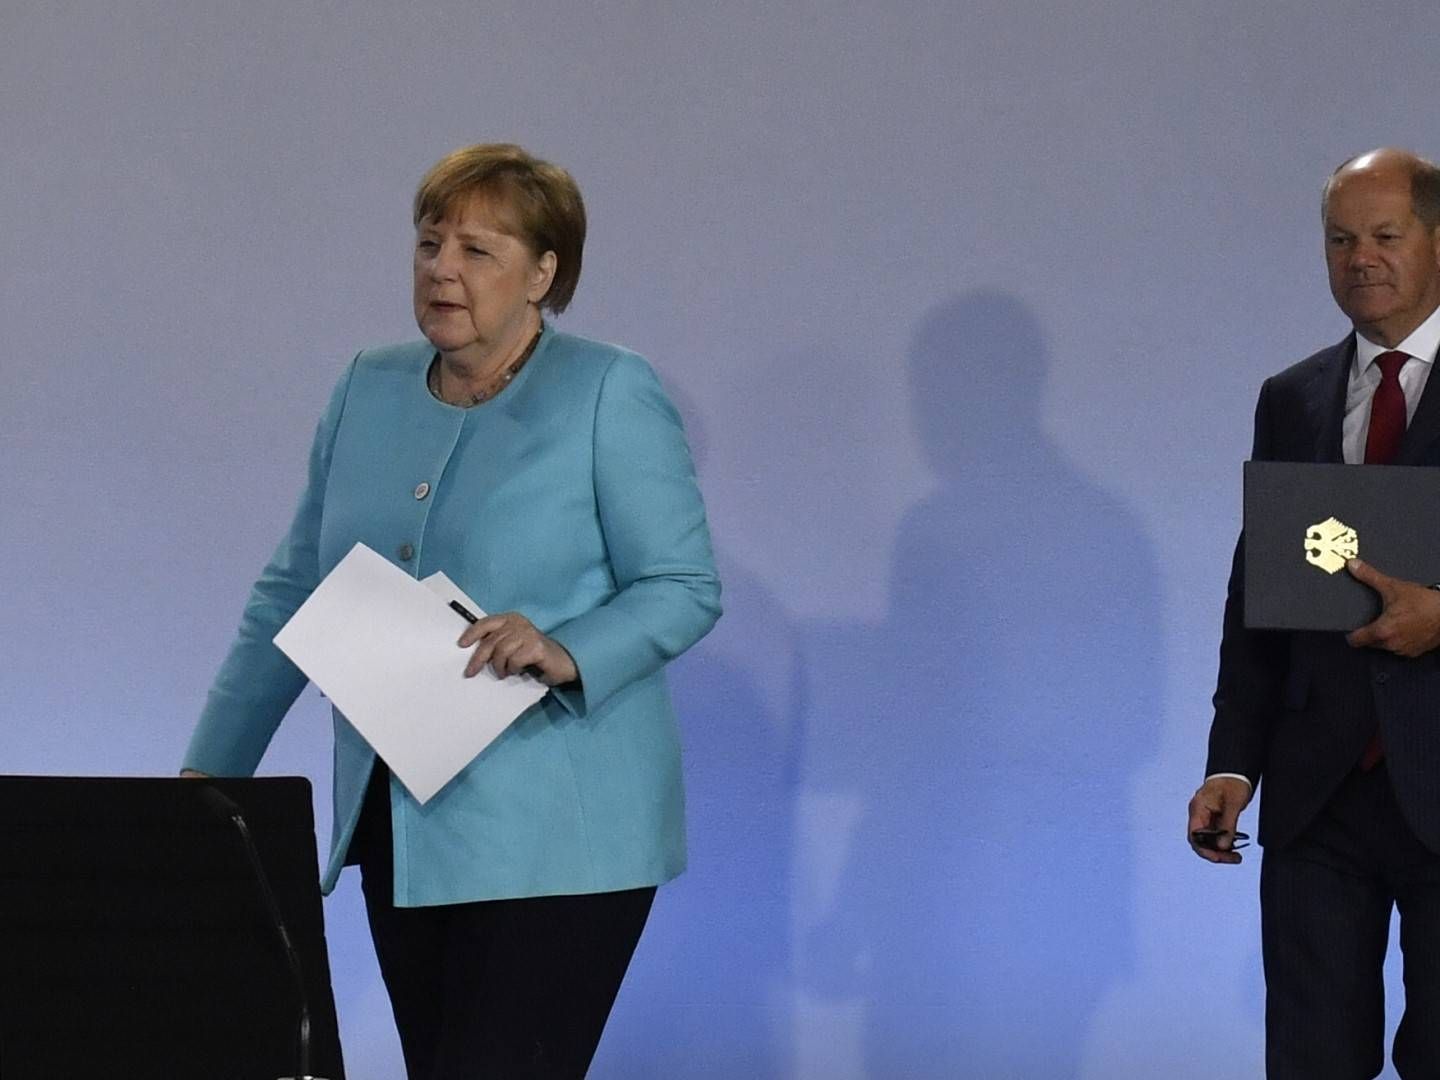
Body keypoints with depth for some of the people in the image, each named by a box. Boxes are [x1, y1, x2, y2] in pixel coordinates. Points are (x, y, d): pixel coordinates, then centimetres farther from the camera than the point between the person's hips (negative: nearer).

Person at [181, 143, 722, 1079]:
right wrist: (212, 767, 12)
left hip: (553, 843, -6)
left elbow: (686, 588, -8)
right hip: (402, 827, 6)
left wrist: (566, 653, -26)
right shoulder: (369, 392, 11)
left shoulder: (611, 396, -6)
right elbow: (292, 593, 15)